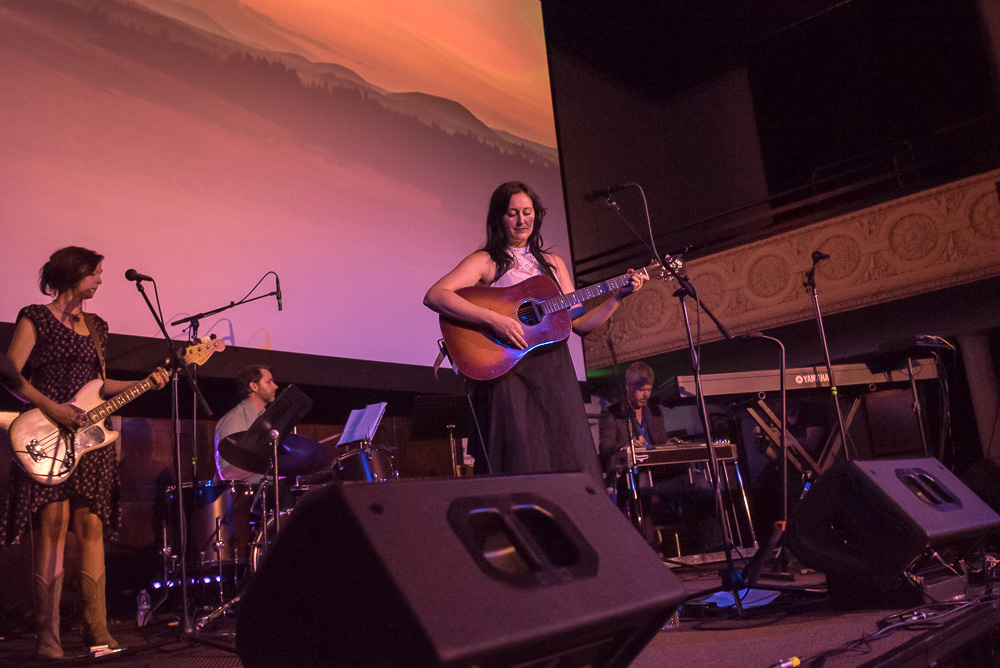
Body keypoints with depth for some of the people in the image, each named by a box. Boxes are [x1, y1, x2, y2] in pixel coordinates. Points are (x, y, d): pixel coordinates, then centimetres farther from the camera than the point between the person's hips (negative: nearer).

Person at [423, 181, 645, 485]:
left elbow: (580, 323, 16)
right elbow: (434, 296, -15)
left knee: (572, 471, 1)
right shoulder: (485, 261, 2)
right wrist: (494, 319, -22)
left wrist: (619, 295, 4)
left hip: (555, 376, 5)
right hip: (507, 373, -5)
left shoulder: (553, 263, 19)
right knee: (521, 474, -9)